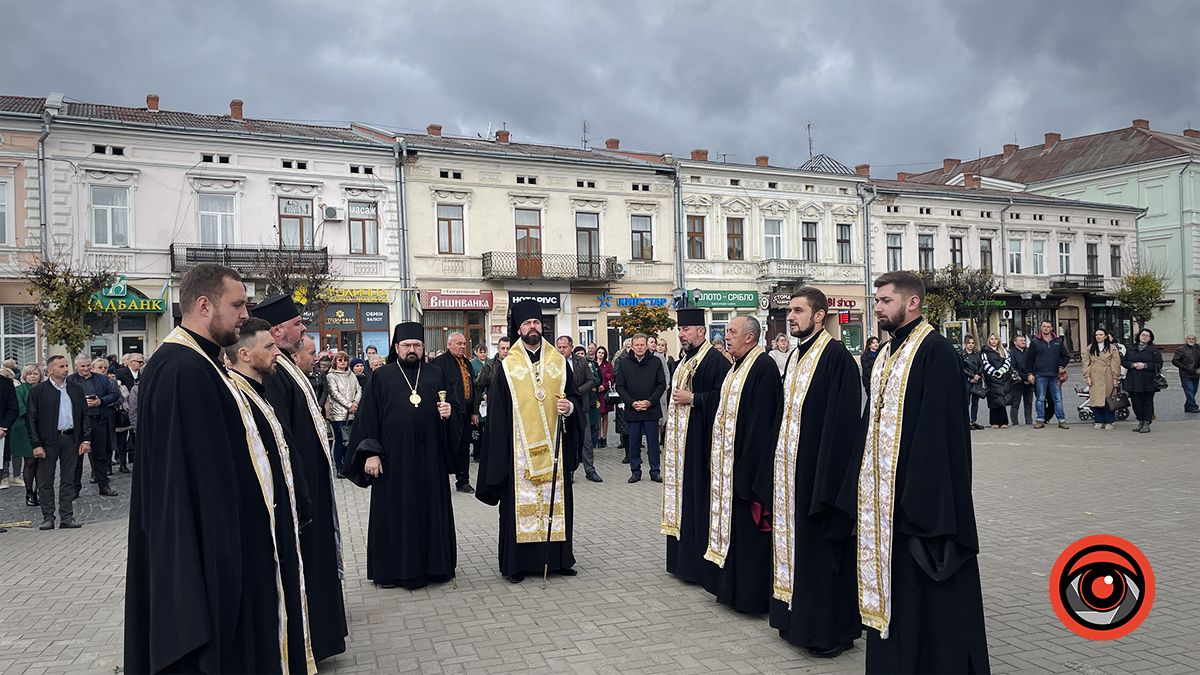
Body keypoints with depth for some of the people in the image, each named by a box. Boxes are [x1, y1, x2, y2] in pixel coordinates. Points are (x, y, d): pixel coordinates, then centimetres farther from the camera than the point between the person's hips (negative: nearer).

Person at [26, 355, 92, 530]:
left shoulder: (76, 389, 7)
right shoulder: (38, 391, -2)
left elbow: (85, 415, 9)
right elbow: (31, 419, -3)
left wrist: (86, 439, 1)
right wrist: (36, 444, -9)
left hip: (71, 439, 3)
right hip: (48, 441, -2)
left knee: (68, 480, 7)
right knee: (45, 481, 4)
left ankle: (67, 517, 12)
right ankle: (48, 517, 13)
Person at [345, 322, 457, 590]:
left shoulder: (436, 375, 9)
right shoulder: (381, 378, 2)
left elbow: (450, 406, 14)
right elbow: (367, 417, -2)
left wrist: (448, 413, -10)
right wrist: (370, 453, -9)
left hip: (429, 459, 2)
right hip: (393, 460, -2)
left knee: (431, 510, 8)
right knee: (395, 512, 4)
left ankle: (432, 564, 19)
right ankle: (395, 568, 15)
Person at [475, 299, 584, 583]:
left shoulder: (559, 362, 8)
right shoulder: (507, 367, 1)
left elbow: (575, 396, 13)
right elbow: (497, 413, 0)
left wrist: (570, 406, -11)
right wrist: (500, 451, -5)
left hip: (553, 445, 2)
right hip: (519, 448, -2)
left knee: (556, 499, 6)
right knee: (520, 501, 0)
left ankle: (557, 557, 19)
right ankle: (517, 562, 10)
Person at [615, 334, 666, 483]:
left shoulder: (656, 362, 2)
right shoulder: (624, 363, 4)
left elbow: (662, 384, 1)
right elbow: (619, 386, 3)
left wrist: (650, 401, -10)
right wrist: (632, 402, -9)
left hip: (651, 409, -1)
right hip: (632, 410, 1)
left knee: (653, 442, 5)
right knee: (633, 442, 7)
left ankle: (655, 471, 14)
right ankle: (635, 471, 17)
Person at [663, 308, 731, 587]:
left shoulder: (714, 360, -13)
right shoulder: (683, 360, 16)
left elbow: (721, 397, -23)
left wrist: (692, 399, -19)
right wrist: (669, 435, 21)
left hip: (699, 443, -10)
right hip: (679, 442, 10)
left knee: (699, 498, -5)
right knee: (682, 495, 13)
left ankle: (700, 563, 4)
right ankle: (683, 558, 22)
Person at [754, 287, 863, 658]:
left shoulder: (836, 356, -13)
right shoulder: (795, 357, 13)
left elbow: (843, 422, -18)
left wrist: (827, 482, -21)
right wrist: (775, 468, 14)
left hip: (818, 469, -8)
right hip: (788, 467, 8)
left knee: (821, 547, 2)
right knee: (792, 541, 14)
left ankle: (831, 629, 16)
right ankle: (796, 618, 27)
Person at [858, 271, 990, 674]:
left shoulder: (934, 351, -13)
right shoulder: (886, 354, 14)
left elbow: (938, 428, -19)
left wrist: (921, 494, -22)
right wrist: (864, 484, 15)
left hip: (919, 492, -8)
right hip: (882, 496, 9)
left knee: (927, 593, 3)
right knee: (892, 587, 16)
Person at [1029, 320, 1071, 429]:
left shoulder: (1058, 341, 10)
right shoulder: (1035, 342, 5)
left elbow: (1066, 356, 17)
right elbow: (1030, 359, 6)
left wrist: (1062, 367, 2)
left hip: (1055, 376, 2)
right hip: (1040, 375, -2)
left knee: (1058, 399, 4)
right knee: (1040, 399, 1)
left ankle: (1062, 420, 7)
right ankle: (1040, 420, 6)